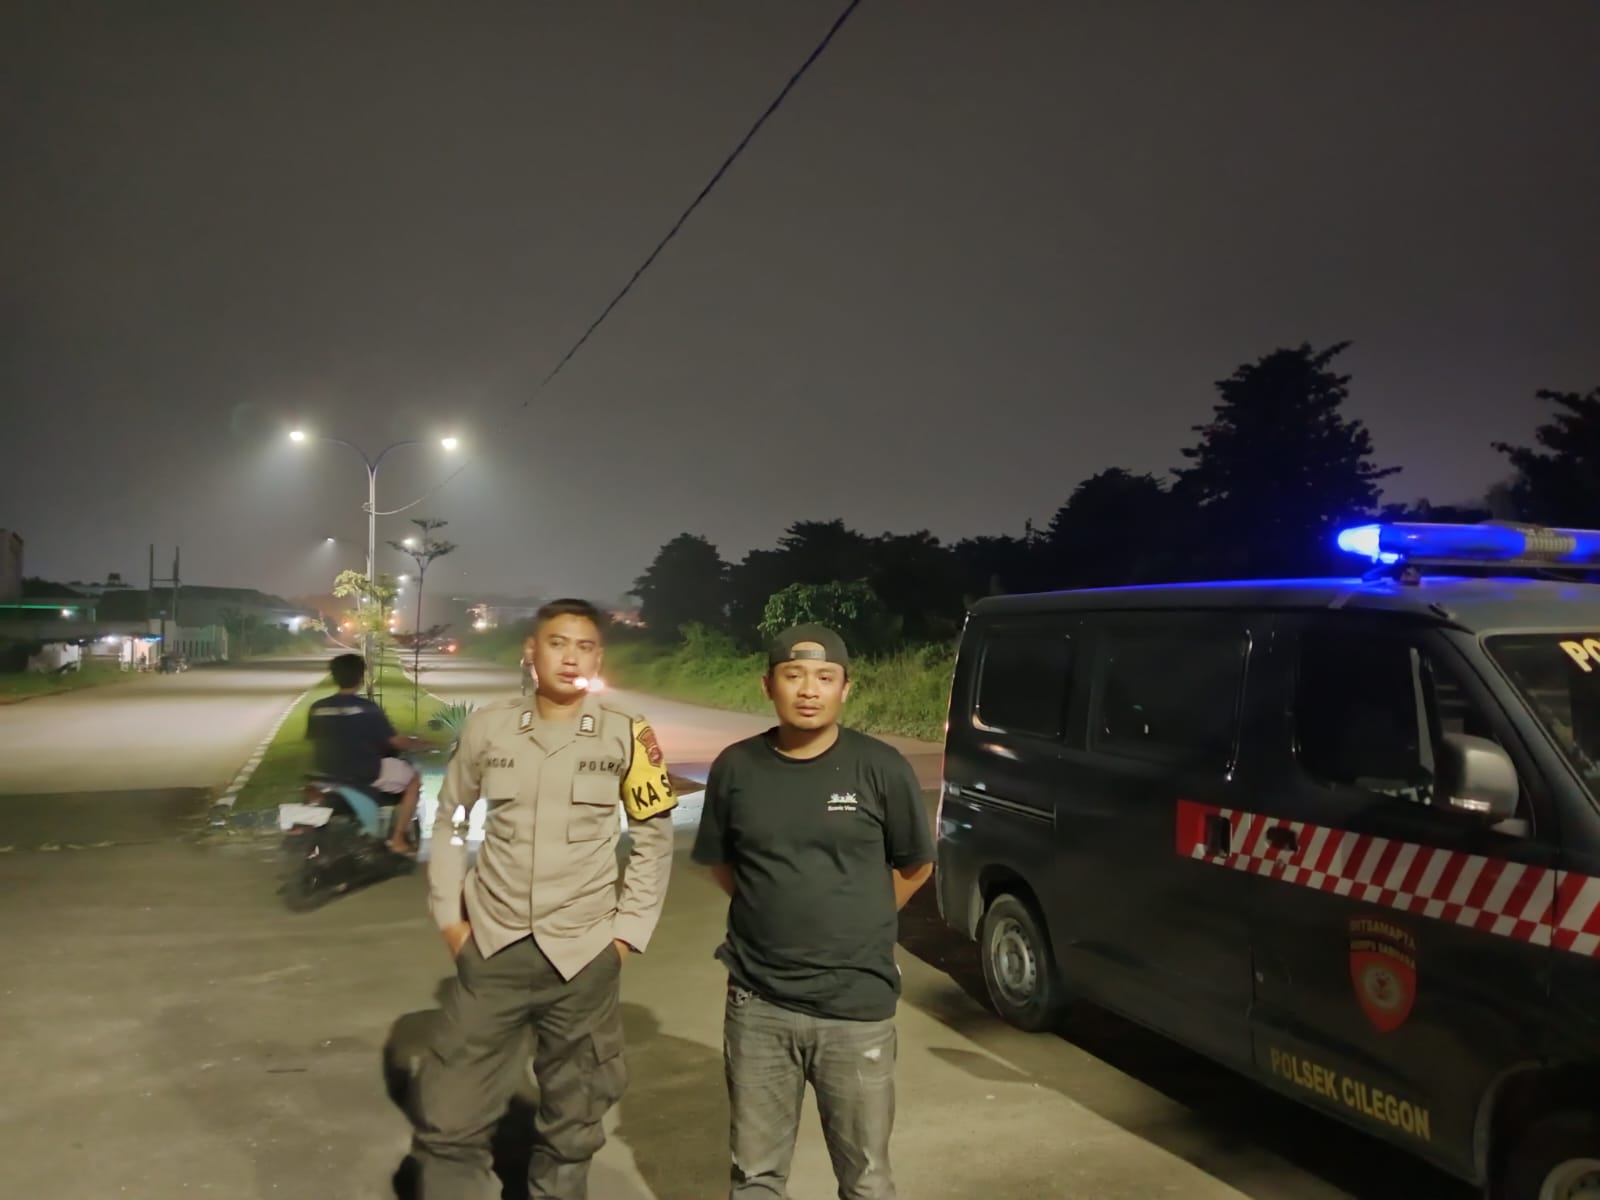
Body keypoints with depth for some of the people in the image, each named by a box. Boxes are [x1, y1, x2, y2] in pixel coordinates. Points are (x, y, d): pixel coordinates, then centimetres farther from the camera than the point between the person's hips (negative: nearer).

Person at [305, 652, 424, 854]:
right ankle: (397, 839, 10)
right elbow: (395, 742, -7)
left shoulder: (317, 708, -2)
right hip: (366, 773, -5)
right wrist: (416, 743, 13)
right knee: (413, 779, 14)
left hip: (327, 773, 5)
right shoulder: (368, 708, -14)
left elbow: (314, 741, 9)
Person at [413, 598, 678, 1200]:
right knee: (448, 1122, 8)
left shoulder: (626, 733, -7)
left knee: (571, 1127, 15)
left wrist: (629, 929, -1)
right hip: (491, 948, 1)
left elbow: (654, 837, 1)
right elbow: (449, 819, 9)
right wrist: (449, 915, 5)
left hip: (583, 954, -1)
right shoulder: (487, 727, -3)